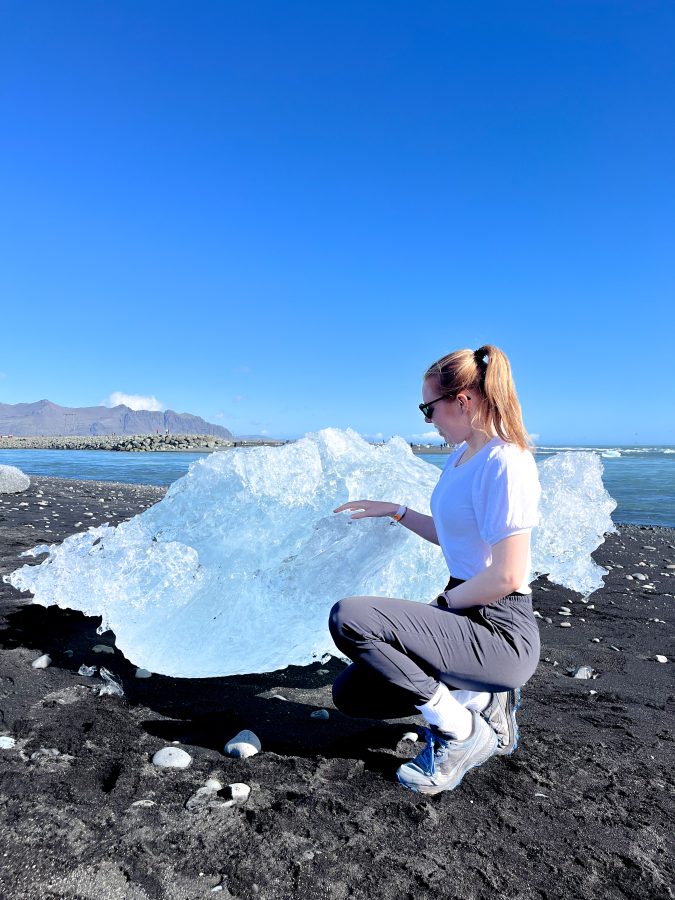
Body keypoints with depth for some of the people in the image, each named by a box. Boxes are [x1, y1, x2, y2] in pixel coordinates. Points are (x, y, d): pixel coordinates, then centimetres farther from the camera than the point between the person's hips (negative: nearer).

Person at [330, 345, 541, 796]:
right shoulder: (461, 455, 9)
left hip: (499, 632, -9)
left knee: (348, 618, -24)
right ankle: (483, 701, 13)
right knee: (350, 694, 9)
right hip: (465, 612, 9)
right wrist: (395, 511, 17)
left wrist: (439, 606, -12)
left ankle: (461, 734, -7)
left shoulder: (505, 462, -21)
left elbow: (506, 577, -24)